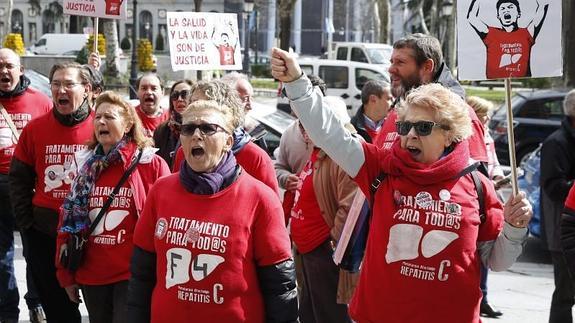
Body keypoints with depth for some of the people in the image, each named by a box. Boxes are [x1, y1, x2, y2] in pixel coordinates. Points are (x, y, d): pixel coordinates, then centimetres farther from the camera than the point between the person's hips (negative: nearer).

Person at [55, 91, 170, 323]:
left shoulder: (152, 165, -6)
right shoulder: (86, 165, 8)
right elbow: (68, 221, 11)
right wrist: (66, 273, 9)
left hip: (132, 275, -5)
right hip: (90, 275, 5)